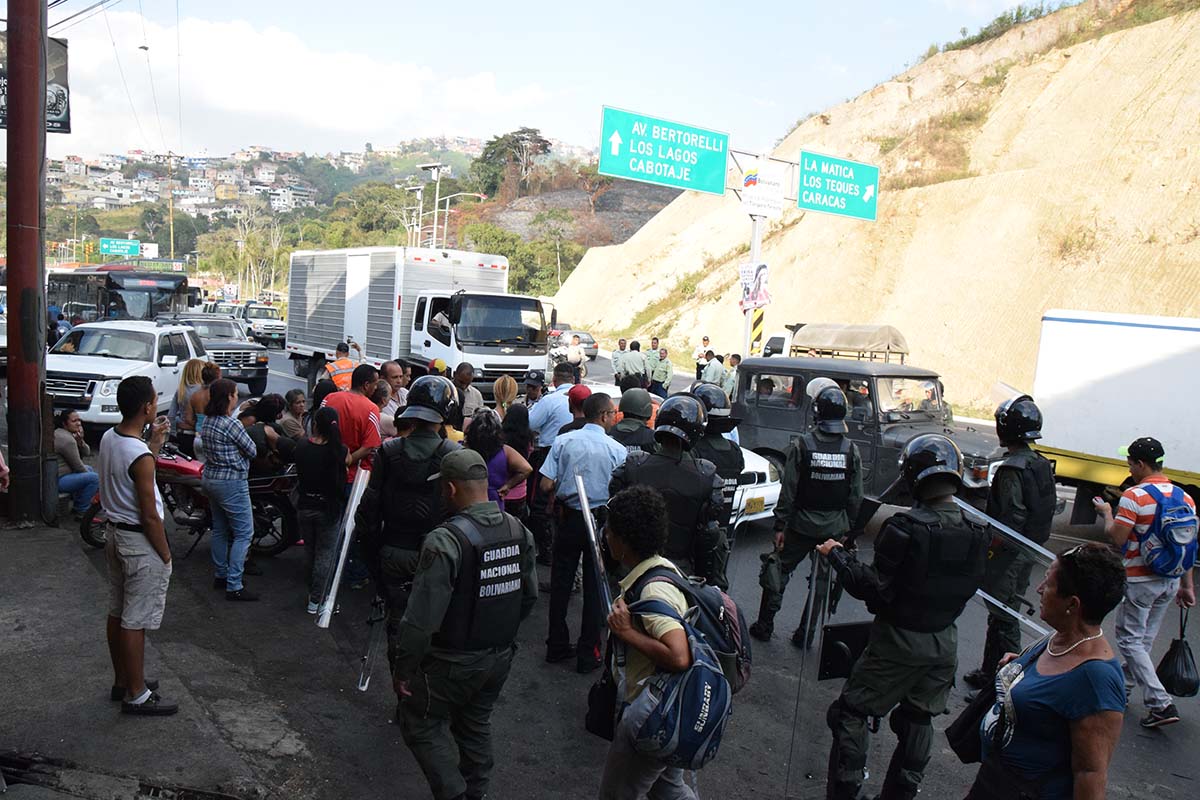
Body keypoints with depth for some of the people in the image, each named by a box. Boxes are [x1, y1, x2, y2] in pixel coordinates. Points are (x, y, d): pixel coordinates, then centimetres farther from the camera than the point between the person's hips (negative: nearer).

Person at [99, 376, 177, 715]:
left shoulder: (109, 438, 0)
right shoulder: (140, 456, -26)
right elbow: (149, 516, -22)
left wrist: (155, 444, 13)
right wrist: (166, 554, -11)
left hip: (116, 534, 9)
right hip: (140, 543, -9)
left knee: (117, 613, 19)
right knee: (135, 622, 2)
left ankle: (123, 681, 33)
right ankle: (136, 695, 14)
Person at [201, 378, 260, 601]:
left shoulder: (207, 421, 5)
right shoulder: (232, 424, -21)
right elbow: (252, 451, -12)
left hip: (210, 479, 9)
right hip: (231, 483, -9)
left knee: (220, 530, 20)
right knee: (243, 533, -3)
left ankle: (220, 575, 30)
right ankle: (234, 586, -4)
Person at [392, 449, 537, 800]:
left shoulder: (446, 540, -26)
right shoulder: (519, 530, -4)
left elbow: (422, 617, -24)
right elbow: (529, 596, 6)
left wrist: (403, 669, -11)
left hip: (454, 661, -6)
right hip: (501, 656, 6)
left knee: (422, 723, 14)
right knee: (477, 725, 23)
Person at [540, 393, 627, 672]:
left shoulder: (563, 441, -4)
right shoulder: (617, 450, -10)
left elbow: (546, 485, -8)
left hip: (569, 520, 2)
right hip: (602, 522, -2)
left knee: (560, 583, 14)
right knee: (595, 587, 9)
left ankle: (557, 646, 24)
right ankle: (588, 654, 16)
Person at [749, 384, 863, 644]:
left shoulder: (801, 445, -12)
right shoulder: (852, 450, -4)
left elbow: (788, 491, -11)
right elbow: (856, 496, 1)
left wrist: (780, 525, -5)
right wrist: (847, 528, 11)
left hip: (801, 525, -2)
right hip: (835, 529, 2)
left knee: (777, 572, 12)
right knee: (822, 580, 13)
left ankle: (764, 626, 18)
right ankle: (806, 634, 19)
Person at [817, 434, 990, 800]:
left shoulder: (905, 527, -24)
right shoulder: (976, 533, -4)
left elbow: (875, 588, -21)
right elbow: (969, 587, 7)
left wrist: (837, 555, -10)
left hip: (899, 639, -6)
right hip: (945, 641, 6)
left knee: (851, 713, 8)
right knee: (918, 721, 21)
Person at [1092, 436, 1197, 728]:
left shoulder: (1134, 496, -19)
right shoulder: (1184, 497, 3)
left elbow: (1117, 539, -18)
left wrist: (1106, 514, -1)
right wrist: (1187, 585, 14)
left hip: (1139, 581, -7)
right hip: (1171, 582, 7)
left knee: (1130, 640, 2)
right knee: (1145, 638, 20)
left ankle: (1161, 704, -5)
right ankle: (1125, 684, 37)